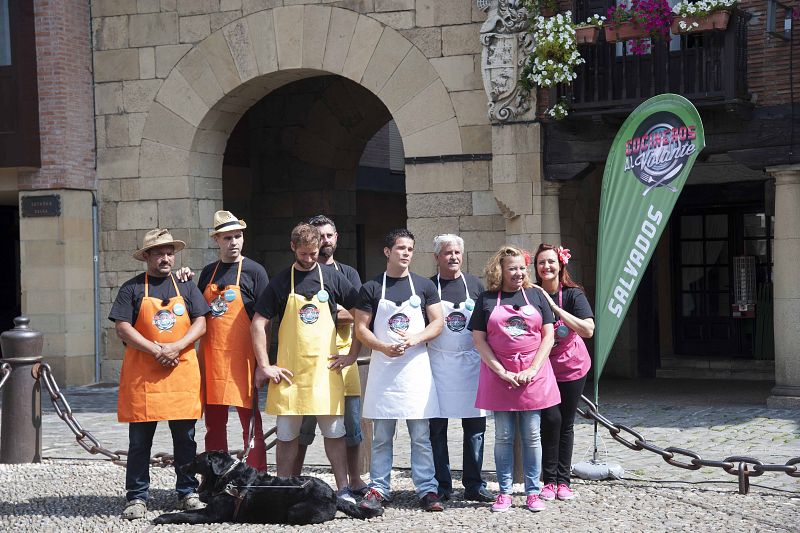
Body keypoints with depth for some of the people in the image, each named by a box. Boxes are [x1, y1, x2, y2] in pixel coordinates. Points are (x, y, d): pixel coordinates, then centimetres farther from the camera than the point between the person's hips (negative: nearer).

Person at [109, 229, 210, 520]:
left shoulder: (186, 286, 11)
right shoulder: (132, 288, 4)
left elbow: (200, 323, 5)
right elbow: (122, 328, -5)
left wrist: (176, 347, -11)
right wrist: (155, 350, -13)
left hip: (182, 371, 2)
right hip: (142, 374, -2)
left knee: (185, 438, 6)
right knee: (139, 440, 2)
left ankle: (188, 493, 16)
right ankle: (137, 497, 9)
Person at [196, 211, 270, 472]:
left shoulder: (254, 271, -1)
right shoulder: (209, 272, 14)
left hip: (242, 357, -5)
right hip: (211, 357, 5)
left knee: (250, 421, -2)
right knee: (214, 423, 8)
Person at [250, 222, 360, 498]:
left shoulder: (332, 278, 5)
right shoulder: (281, 282, 4)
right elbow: (258, 324, 3)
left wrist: (352, 354, 2)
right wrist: (264, 366, -3)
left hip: (326, 369, 0)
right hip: (289, 371, 0)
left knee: (334, 432, 2)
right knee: (287, 435, 5)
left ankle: (343, 490, 9)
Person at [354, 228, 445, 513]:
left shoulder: (424, 286, 8)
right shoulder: (371, 288, 4)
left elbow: (438, 323, 5)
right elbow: (361, 328, 2)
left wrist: (414, 338, -14)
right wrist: (384, 347, -15)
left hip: (417, 367, 0)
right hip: (383, 369, 0)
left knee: (421, 436, 2)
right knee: (381, 436, 4)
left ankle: (427, 490, 6)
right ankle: (379, 489, 10)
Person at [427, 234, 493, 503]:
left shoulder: (475, 285, 9)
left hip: (472, 363, 2)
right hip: (438, 366, -2)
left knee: (475, 427, 2)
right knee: (437, 427, 2)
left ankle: (474, 485, 10)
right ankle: (441, 485, 11)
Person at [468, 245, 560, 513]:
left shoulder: (535, 295, 6)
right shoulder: (486, 300, 3)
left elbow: (548, 335, 3)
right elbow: (479, 340, 0)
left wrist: (533, 369, -8)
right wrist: (502, 372, -10)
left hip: (532, 376, 1)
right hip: (499, 376, -1)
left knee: (531, 436, 3)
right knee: (503, 436, 4)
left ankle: (533, 492, 10)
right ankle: (504, 492, 11)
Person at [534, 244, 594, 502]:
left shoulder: (573, 294, -13)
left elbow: (588, 330, -26)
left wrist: (555, 308, -28)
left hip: (572, 367, 0)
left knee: (566, 423, 7)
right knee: (551, 418, -14)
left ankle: (563, 481, 16)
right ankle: (549, 480, -3)